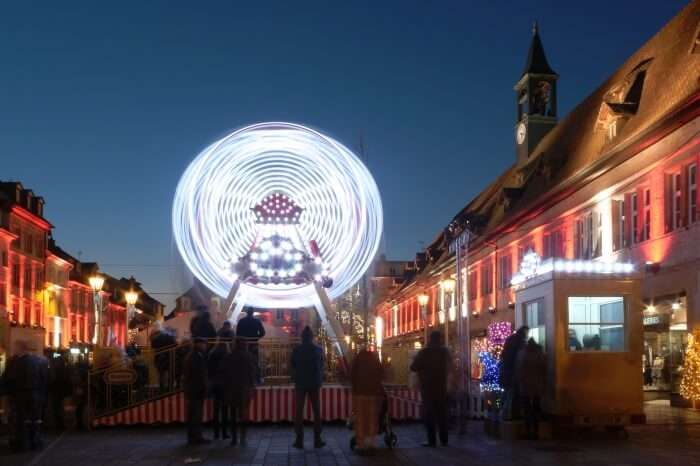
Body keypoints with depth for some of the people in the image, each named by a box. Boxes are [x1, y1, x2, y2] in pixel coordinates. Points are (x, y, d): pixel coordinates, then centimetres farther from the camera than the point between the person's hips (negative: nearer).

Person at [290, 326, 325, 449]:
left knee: (299, 411, 3)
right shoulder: (318, 350, -3)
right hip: (314, 384, 1)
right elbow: (321, 367, 4)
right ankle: (317, 440, 6)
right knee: (316, 411, 7)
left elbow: (292, 366, 2)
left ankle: (299, 440, 0)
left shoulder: (296, 350, -6)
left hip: (300, 384, -1)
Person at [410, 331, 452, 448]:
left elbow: (413, 367, -7)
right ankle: (444, 440, 11)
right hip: (442, 386, 4)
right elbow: (449, 368, 17)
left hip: (428, 387, -4)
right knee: (442, 413, 11)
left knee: (429, 413, -1)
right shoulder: (446, 352, 4)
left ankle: (432, 441, -5)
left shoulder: (424, 352, -11)